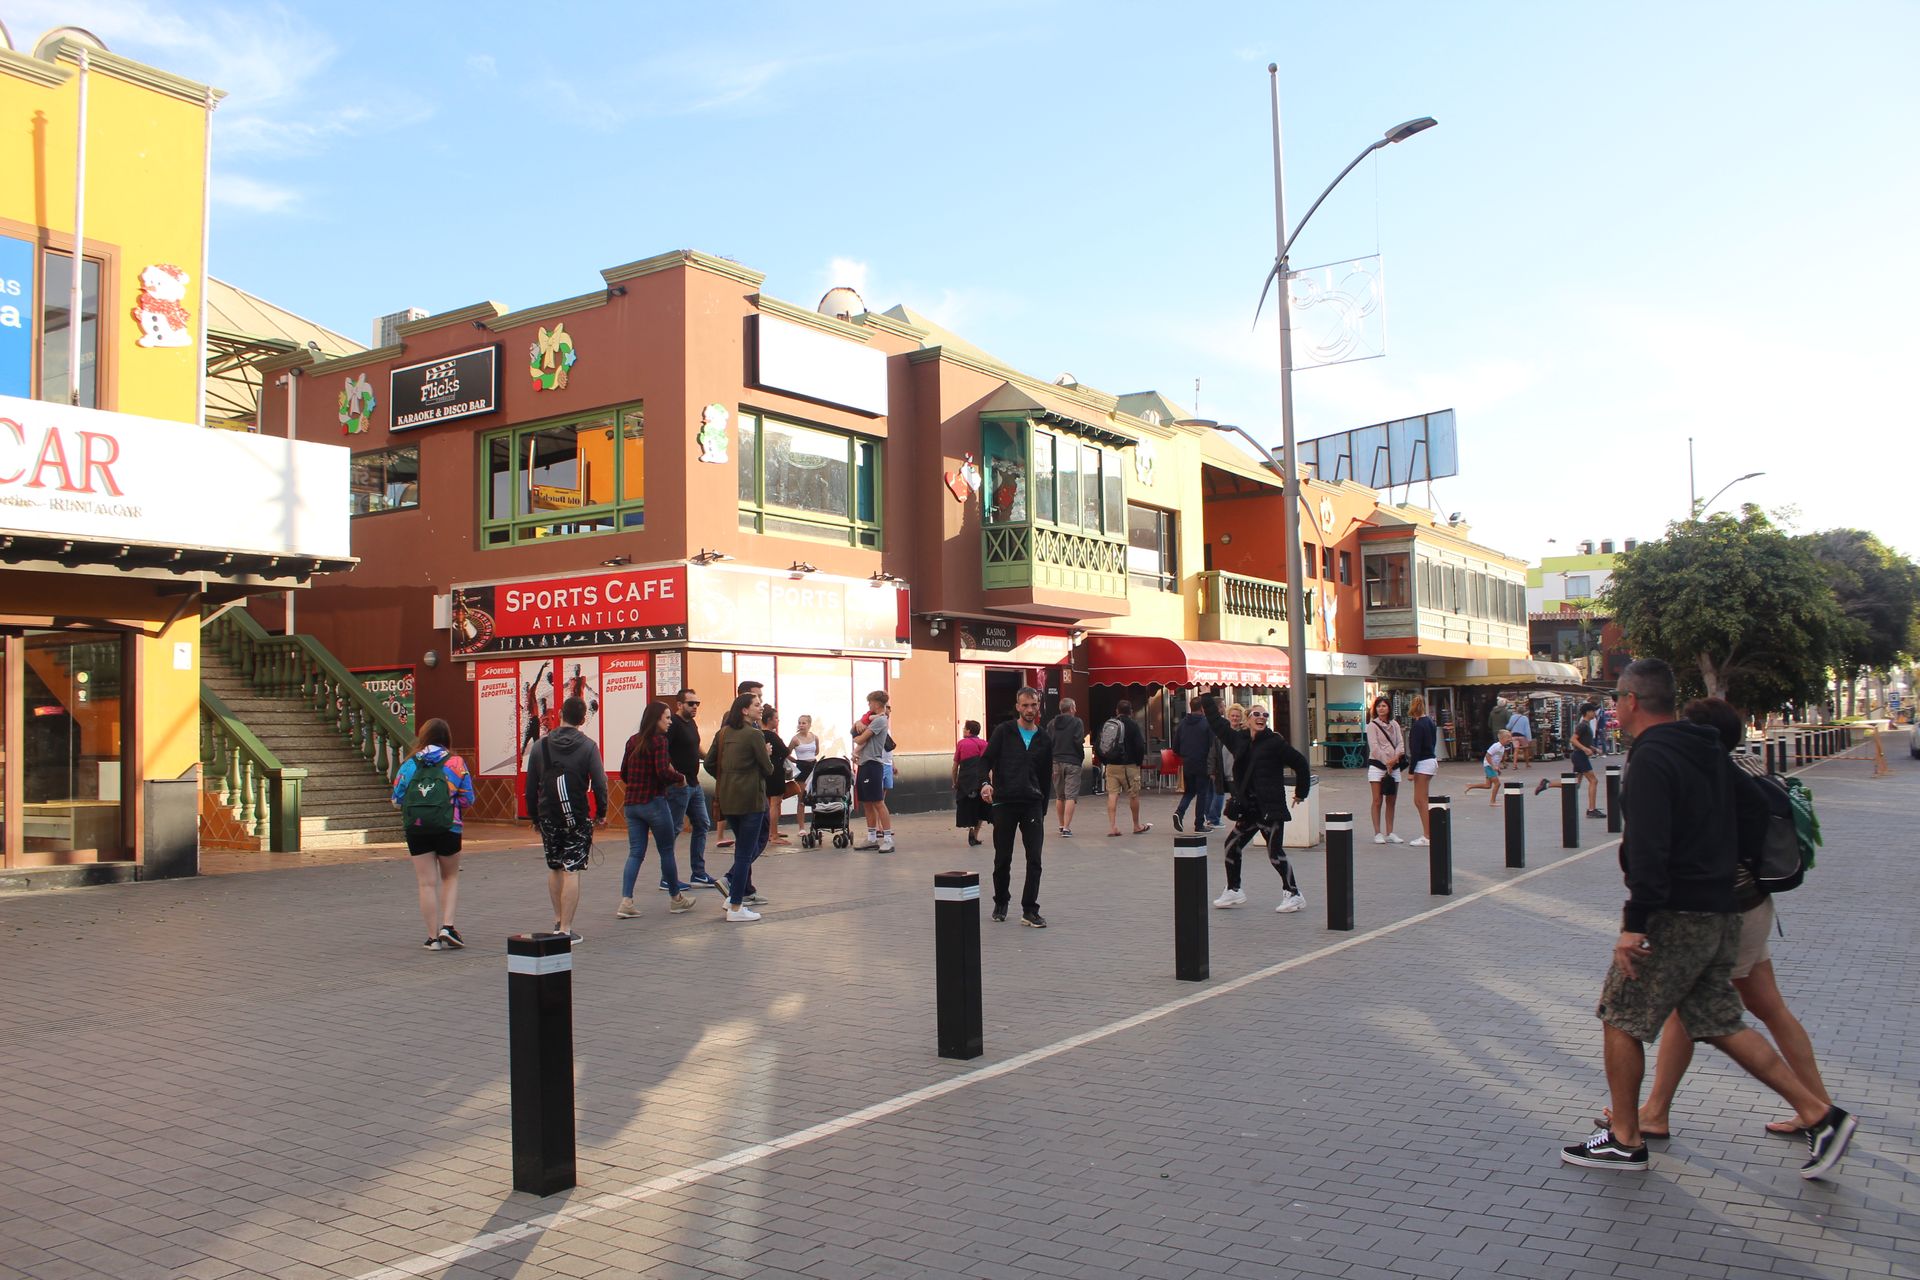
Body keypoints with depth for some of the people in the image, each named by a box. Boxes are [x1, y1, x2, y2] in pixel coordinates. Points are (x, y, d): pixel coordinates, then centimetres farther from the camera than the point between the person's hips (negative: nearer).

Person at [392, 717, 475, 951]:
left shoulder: (409, 765, 4)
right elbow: (467, 799, -2)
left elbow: (397, 797, 4)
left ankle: (433, 936, 8)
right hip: (447, 828, -1)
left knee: (427, 883, 6)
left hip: (415, 829, 1)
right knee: (450, 877, 17)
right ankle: (447, 925, 2)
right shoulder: (456, 763, 0)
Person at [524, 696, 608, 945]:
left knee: (554, 869, 19)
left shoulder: (541, 745, 4)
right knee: (571, 871, -3)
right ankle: (565, 929, -6)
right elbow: (599, 783, -10)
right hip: (577, 819, -4)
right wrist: (601, 813, 3)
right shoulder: (588, 746, -6)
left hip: (548, 818, 4)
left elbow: (530, 787, 6)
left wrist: (534, 817, 15)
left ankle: (558, 921, 28)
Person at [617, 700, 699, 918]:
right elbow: (663, 772, -21)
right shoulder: (659, 740, -11)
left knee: (635, 852, 7)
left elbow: (624, 774, 13)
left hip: (631, 804, 6)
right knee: (667, 851, 8)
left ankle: (626, 902, -4)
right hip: (654, 803, -6)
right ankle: (676, 899, 20)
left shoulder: (633, 741, 9)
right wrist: (681, 778, -3)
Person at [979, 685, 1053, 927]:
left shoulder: (1044, 740, 11)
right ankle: (1001, 903, 27)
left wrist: (1042, 810, 16)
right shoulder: (1003, 731, 2)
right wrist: (985, 783, -24)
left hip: (1032, 804, 2)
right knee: (1002, 859, 7)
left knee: (1034, 859, -5)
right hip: (1004, 803, -2)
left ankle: (1030, 911, 0)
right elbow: (986, 760, -4)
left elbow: (1046, 778, 16)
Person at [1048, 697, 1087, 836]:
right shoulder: (1077, 722, -6)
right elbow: (1079, 741, -15)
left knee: (1059, 796, 15)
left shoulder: (1052, 724, 6)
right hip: (1072, 762, -4)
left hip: (1056, 763, 5)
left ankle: (1062, 825, 24)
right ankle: (1066, 827, -11)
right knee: (1070, 796, -4)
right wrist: (1082, 758, -3)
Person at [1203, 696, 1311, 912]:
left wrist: (1301, 793, 3)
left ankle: (1293, 894, 5)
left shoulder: (1275, 742, -8)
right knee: (1232, 845, 10)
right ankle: (1234, 891, 23)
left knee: (1275, 852, -6)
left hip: (1271, 808, -7)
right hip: (1248, 808, 7)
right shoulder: (1238, 739, 8)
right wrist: (1206, 700, 25)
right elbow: (1217, 724, 21)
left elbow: (1300, 763, -4)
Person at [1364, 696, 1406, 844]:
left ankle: (1389, 833, 12)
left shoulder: (1394, 724, 12)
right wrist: (1386, 762, -13)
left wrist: (1395, 758, -12)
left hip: (1393, 765, 5)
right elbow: (1374, 746, -9)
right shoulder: (1372, 725, -2)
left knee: (1391, 801, 7)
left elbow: (1400, 743, 5)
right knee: (1377, 801, -5)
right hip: (1377, 765, -5)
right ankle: (1377, 833, -1)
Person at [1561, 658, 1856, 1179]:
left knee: (1620, 1019, 2)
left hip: (1675, 917, -9)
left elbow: (1648, 849, -24)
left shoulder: (1651, 759, -16)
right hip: (1721, 910, 9)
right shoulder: (1708, 750, 13)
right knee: (1719, 1023, 16)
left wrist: (1635, 923, -24)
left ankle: (1624, 1140, 10)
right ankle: (1818, 1114, 12)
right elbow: (1731, 831, 21)